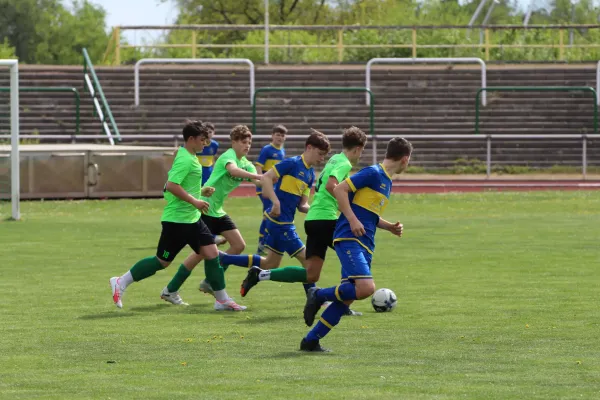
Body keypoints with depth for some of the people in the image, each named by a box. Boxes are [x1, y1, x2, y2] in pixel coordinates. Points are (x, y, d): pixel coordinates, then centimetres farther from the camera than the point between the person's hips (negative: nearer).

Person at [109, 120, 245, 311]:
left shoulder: (190, 157, 12)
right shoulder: (185, 159, -18)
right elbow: (172, 185, -28)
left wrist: (201, 191, 14)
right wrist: (195, 201, -24)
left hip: (192, 218, 10)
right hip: (177, 219, -10)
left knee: (211, 253, 3)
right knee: (162, 261, -1)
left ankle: (223, 299, 8)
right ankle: (121, 283, 11)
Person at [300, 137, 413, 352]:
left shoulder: (387, 181, 21)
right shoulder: (373, 173, -8)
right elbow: (339, 189, -14)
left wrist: (389, 227, 17)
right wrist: (353, 220, -20)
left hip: (364, 246, 9)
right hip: (349, 239, -9)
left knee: (346, 297, 4)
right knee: (366, 288, -26)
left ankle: (311, 340, 9)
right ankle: (318, 295, -7)